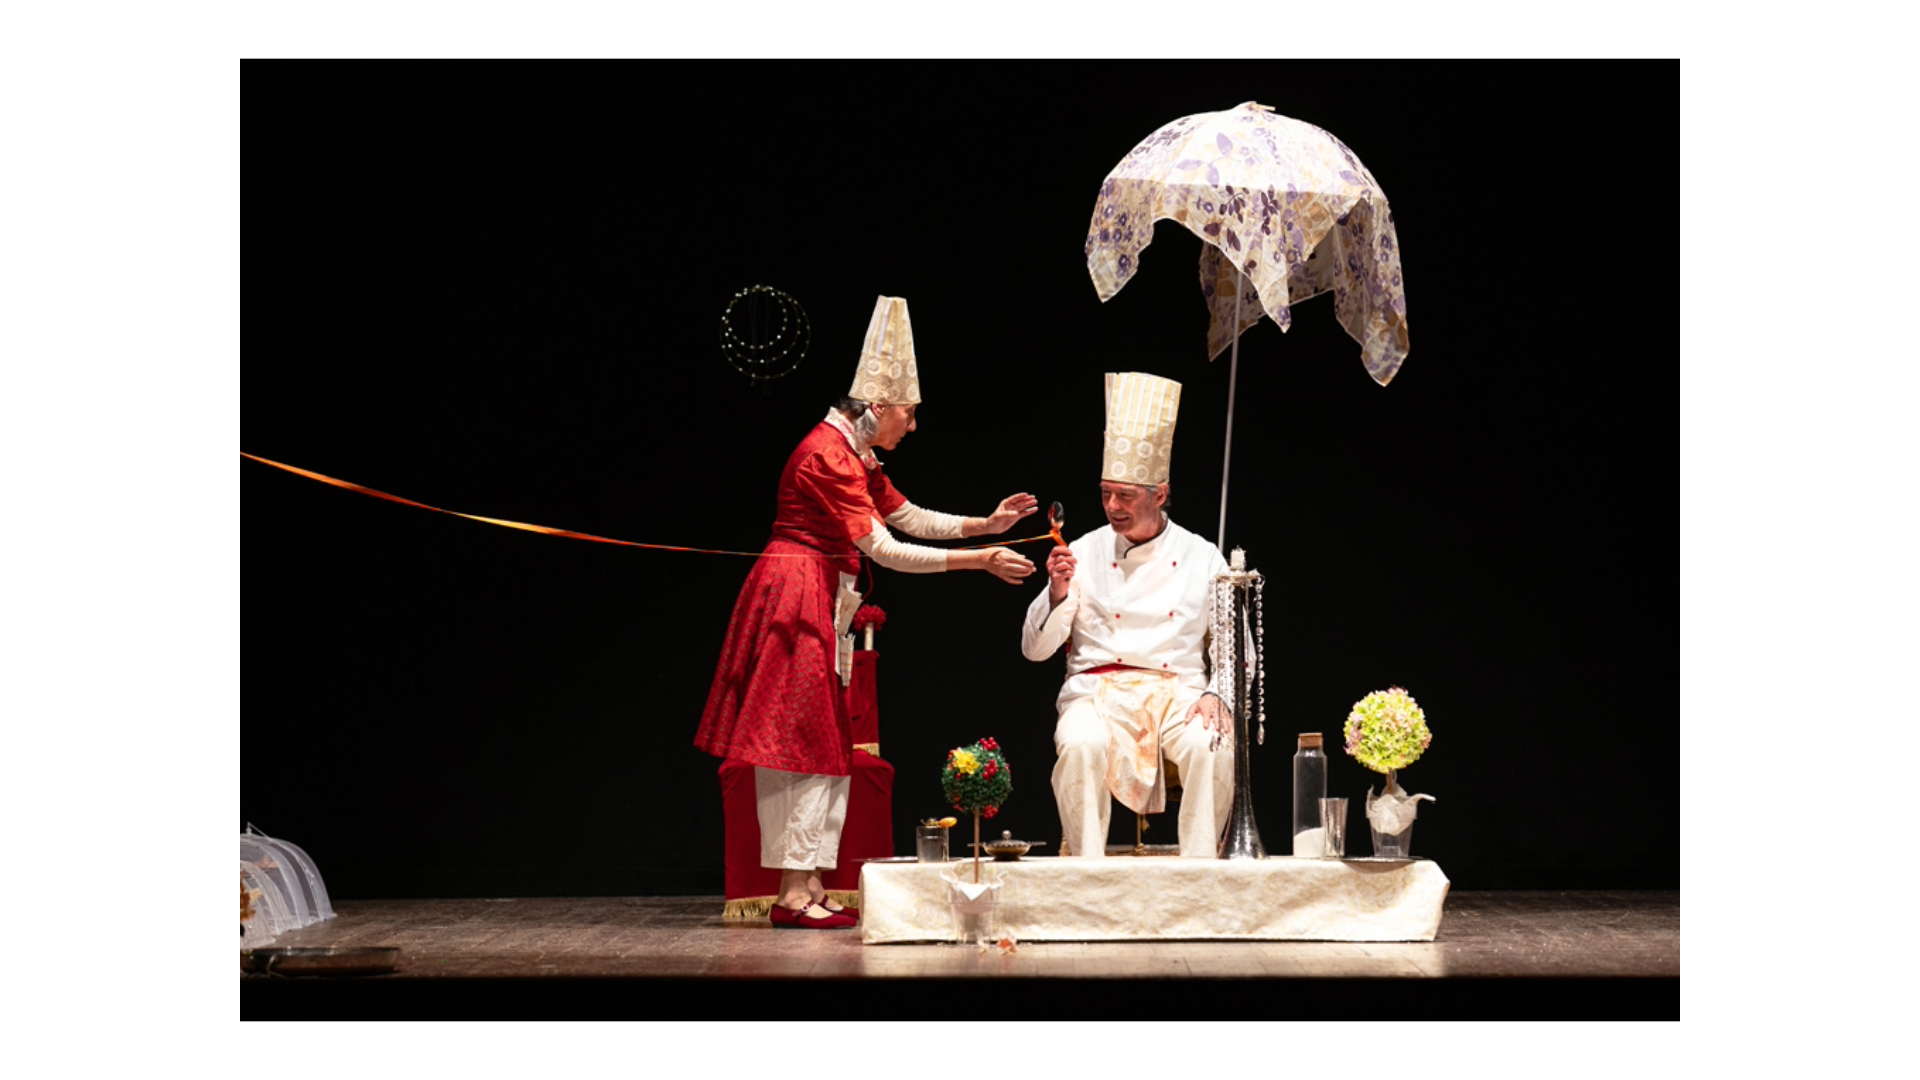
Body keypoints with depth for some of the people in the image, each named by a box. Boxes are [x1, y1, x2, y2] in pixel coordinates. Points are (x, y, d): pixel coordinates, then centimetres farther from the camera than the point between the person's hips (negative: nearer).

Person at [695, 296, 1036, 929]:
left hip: (822, 607, 10)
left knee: (821, 745, 9)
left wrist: (987, 524, 11)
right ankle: (793, 894, -6)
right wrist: (979, 561, -21)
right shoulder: (828, 456, -18)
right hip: (796, 598, -10)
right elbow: (882, 549, -22)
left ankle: (809, 888, 11)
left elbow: (909, 517, 19)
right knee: (799, 743, -8)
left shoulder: (857, 456, 14)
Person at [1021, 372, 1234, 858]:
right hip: (1098, 690, 0)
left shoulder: (1202, 558, 9)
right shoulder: (1083, 553, 6)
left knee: (1209, 746, -32)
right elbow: (1035, 649, 6)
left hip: (1179, 691, 1)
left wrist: (1215, 695, -7)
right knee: (1081, 744, -34)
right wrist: (1058, 595, -11)